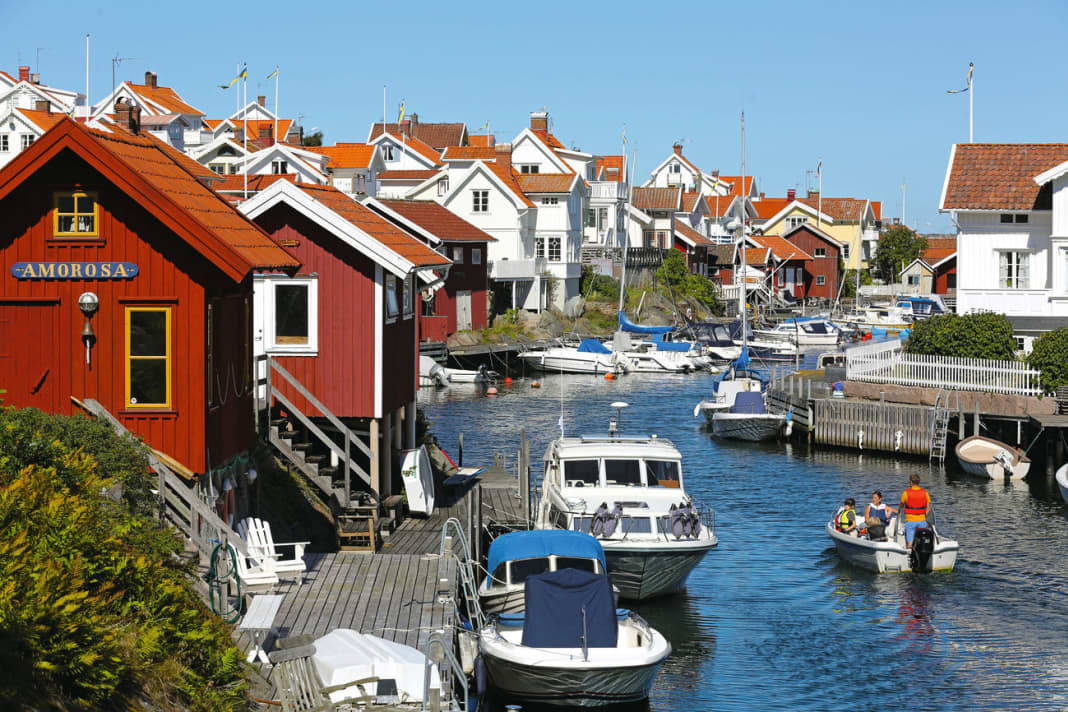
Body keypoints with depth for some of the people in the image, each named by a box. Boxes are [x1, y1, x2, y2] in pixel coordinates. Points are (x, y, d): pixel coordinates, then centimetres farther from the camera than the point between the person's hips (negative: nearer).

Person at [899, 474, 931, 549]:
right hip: (922, 521, 2)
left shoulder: (906, 493, -6)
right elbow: (928, 509, 0)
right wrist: (924, 517, 13)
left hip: (910, 521, -2)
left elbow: (901, 506, 9)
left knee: (910, 544, 0)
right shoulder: (925, 492, 1)